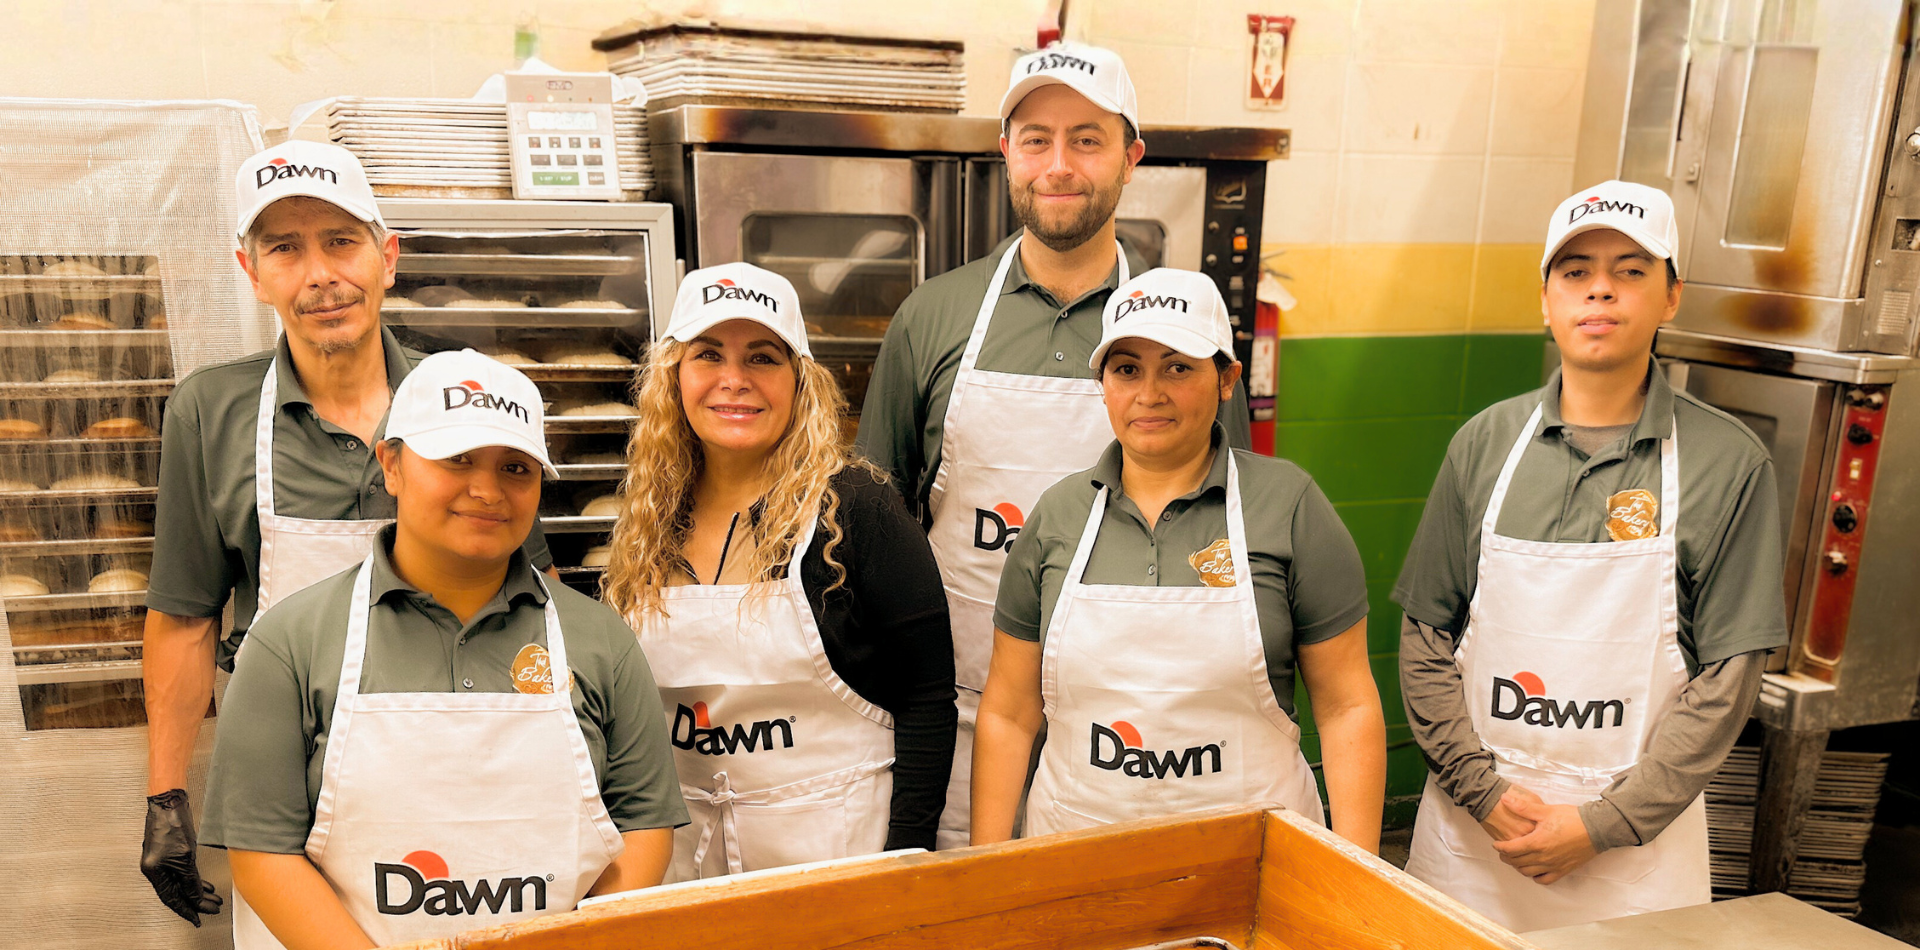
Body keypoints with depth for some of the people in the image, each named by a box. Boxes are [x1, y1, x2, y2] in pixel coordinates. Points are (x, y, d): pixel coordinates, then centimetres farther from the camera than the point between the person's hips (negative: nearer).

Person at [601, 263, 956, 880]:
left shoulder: (855, 510, -13)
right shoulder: (651, 521, 2)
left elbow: (927, 701, -12)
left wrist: (904, 863, -16)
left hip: (833, 845, -4)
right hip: (684, 852, 4)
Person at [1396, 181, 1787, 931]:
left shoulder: (1728, 462, -4)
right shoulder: (1485, 442, 0)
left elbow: (1727, 676, -5)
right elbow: (1425, 640, 1)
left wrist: (1605, 824, -10)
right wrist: (1482, 791, -8)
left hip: (1636, 841, -1)